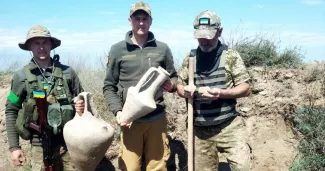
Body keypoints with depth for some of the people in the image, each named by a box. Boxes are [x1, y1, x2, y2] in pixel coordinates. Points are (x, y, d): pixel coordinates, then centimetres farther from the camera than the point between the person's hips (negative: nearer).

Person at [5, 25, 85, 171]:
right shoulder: (21, 76, -2)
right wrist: (14, 147, 0)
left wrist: (82, 107, -13)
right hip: (41, 145, -1)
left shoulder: (67, 72, 1)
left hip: (70, 141, 1)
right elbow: (11, 111, 3)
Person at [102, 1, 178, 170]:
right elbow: (108, 86, 4)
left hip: (157, 118, 1)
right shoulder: (117, 49, 2)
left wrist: (171, 85, -8)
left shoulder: (162, 48, 5)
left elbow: (173, 77, 15)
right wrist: (117, 111, -9)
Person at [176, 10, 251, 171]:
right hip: (199, 129, 3)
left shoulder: (230, 56, -3)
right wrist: (184, 91, -12)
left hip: (229, 126, -3)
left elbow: (245, 88, -4)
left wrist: (221, 93, -22)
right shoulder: (190, 58, 6)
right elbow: (179, 85, 12)